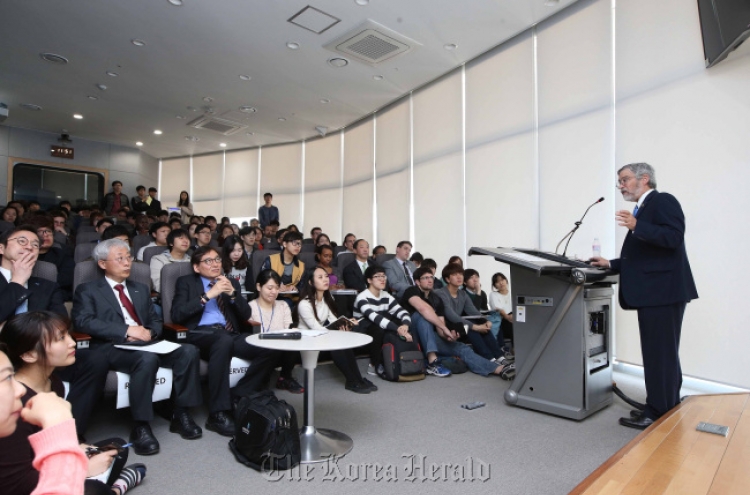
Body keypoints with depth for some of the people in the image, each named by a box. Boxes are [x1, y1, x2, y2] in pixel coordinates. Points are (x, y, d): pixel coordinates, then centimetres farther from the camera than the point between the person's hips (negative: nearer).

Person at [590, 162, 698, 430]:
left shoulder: (663, 200, -6)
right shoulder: (643, 209, 20)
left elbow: (674, 238, -21)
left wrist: (637, 226, -27)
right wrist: (611, 264, 15)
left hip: (663, 291, -10)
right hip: (652, 292, 10)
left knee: (661, 354, -4)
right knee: (659, 354, 16)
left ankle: (660, 415, 5)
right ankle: (662, 410, 27)